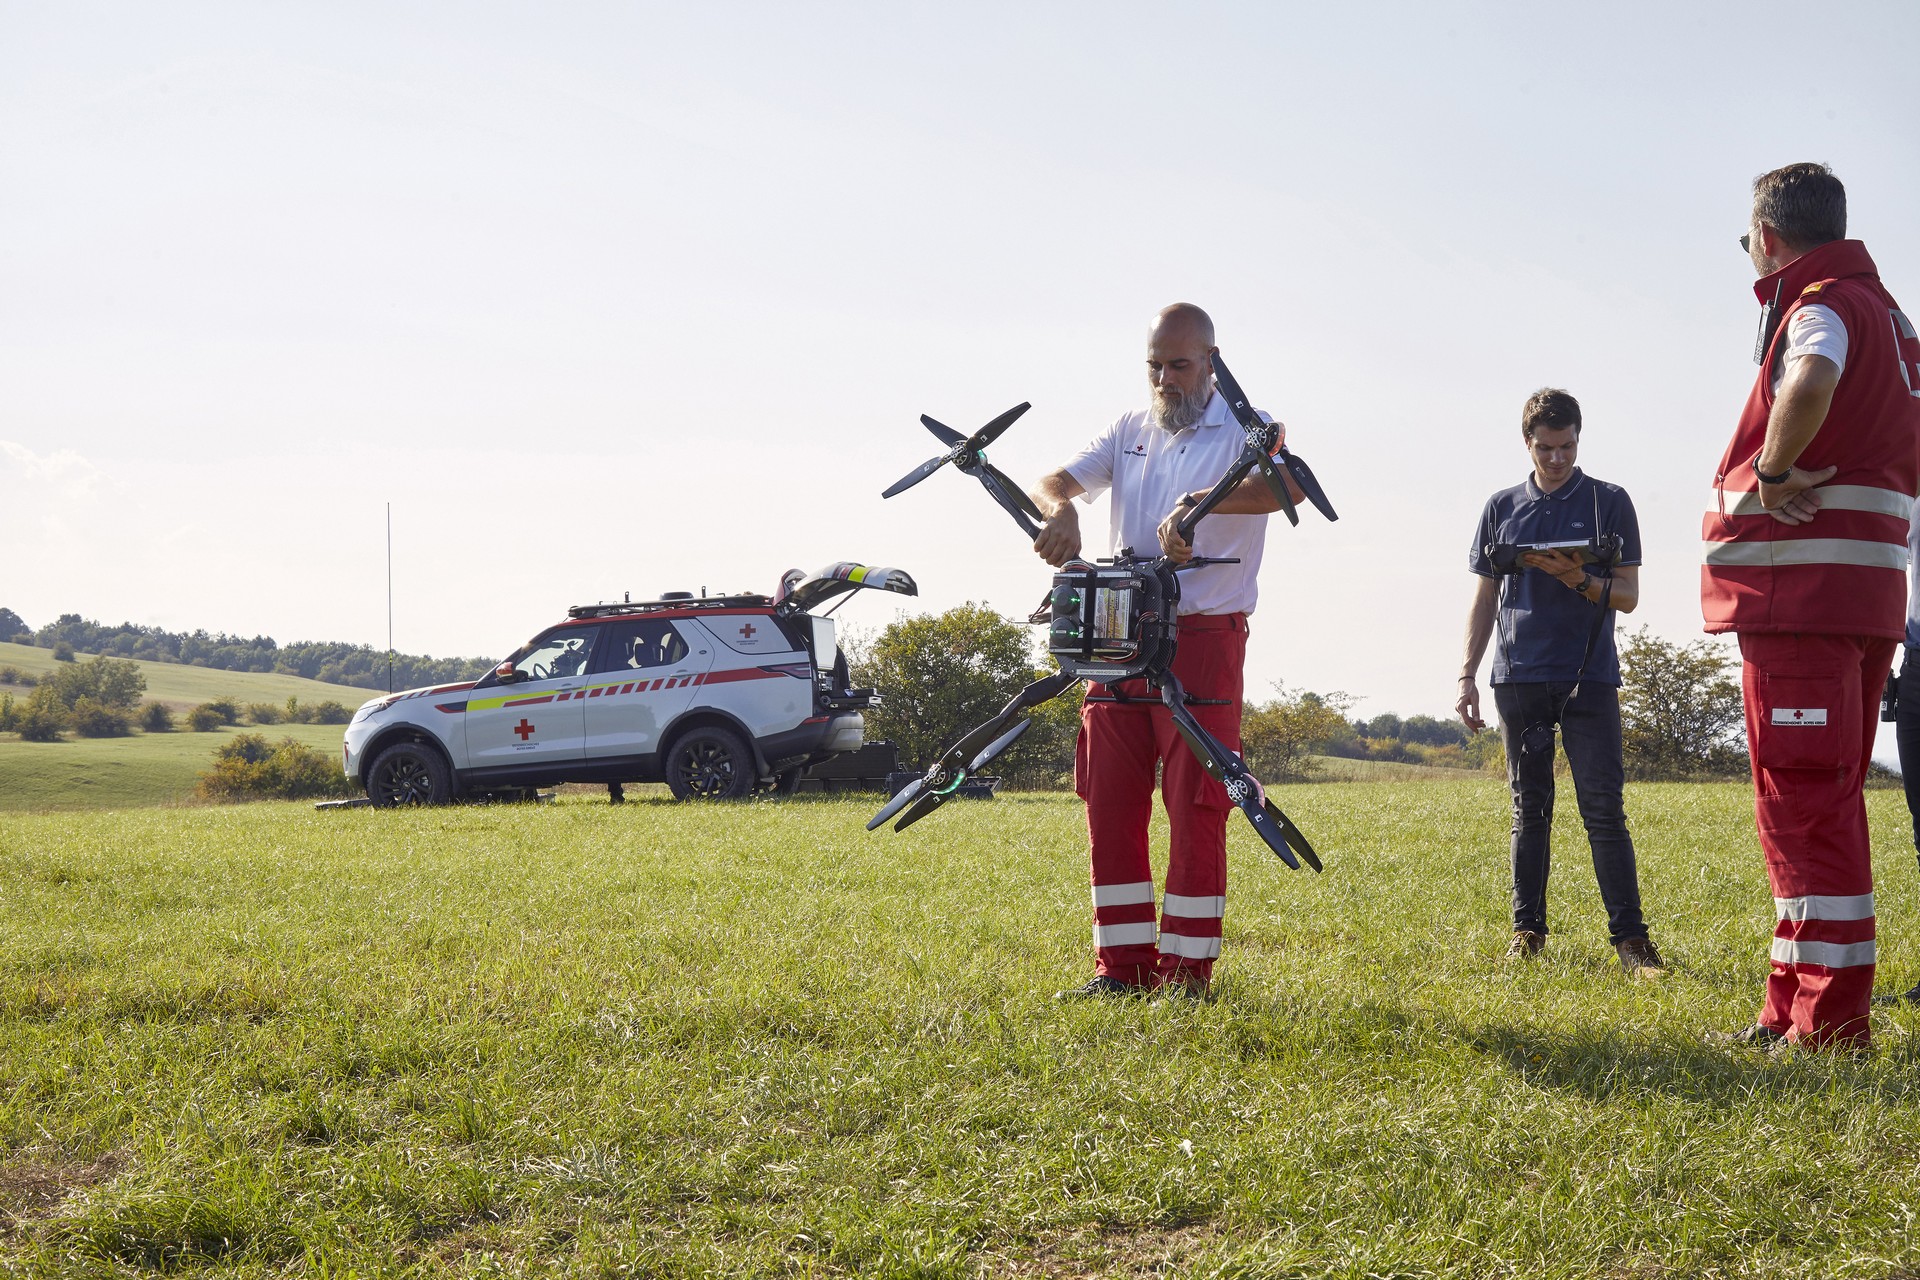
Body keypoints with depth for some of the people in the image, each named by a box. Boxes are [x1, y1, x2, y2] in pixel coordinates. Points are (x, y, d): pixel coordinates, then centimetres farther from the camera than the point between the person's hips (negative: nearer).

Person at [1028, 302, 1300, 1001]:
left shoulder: (1245, 428, 0)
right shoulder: (1129, 432, 16)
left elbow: (1289, 481, -22)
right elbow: (1054, 480, 7)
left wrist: (1200, 503, -37)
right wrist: (1060, 508, -18)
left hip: (1204, 639, -5)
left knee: (1196, 806, -5)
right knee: (1110, 801, 5)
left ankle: (1189, 970, 2)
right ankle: (1124, 964, 12)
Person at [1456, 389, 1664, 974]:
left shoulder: (1610, 502, 5)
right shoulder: (1502, 508, 12)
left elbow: (1628, 595, 3)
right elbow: (1485, 598, 15)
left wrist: (1580, 580, -17)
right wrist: (1467, 676, 9)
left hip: (1589, 678, -2)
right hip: (1519, 678, 2)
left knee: (1604, 810, -7)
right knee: (1530, 809, 7)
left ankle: (1629, 937, -6)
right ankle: (1528, 927, 13)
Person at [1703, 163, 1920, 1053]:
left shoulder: (1821, 305, -11)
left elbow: (1811, 383, -36)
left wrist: (1770, 471, -20)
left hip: (1803, 587, -10)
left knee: (1803, 802, -8)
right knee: (1824, 802, 14)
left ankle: (1828, 1023, -8)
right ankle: (1798, 1008, 21)